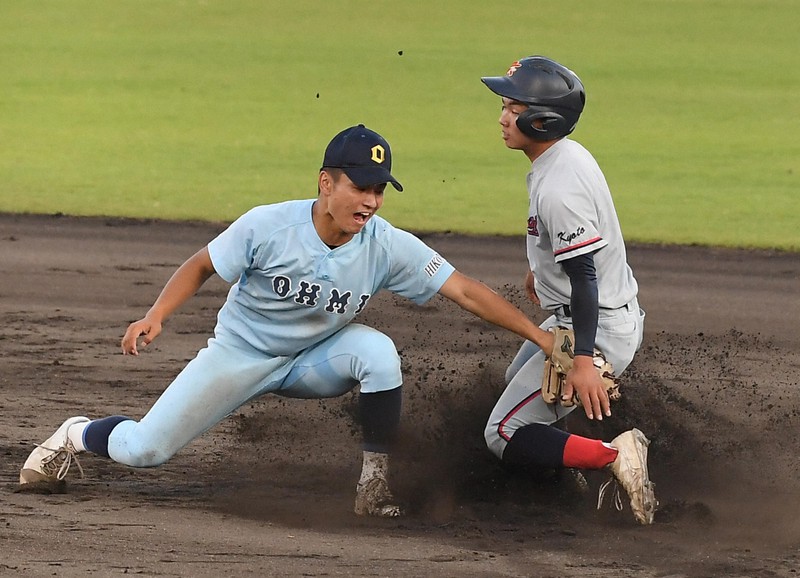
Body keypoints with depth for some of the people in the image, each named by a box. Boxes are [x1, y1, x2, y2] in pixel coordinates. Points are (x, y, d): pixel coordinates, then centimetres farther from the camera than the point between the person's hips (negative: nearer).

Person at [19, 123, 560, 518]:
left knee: (378, 350, -31)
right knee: (143, 449, -5)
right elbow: (202, 266, -12)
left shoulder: (389, 247, -23)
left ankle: (375, 483, -17)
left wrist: (539, 335, -32)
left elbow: (466, 291, -25)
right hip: (241, 354, -1)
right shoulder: (268, 226, -27)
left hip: (315, 361, 1)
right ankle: (80, 434, 32)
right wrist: (156, 317, -26)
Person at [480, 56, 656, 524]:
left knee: (505, 436, -9)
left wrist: (583, 359, -37)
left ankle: (616, 456, -18)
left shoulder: (558, 187, -27)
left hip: (598, 327, -11)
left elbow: (584, 275, -31)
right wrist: (540, 267, 41)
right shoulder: (568, 153, 3)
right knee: (520, 379, 34)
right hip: (620, 311, 11)